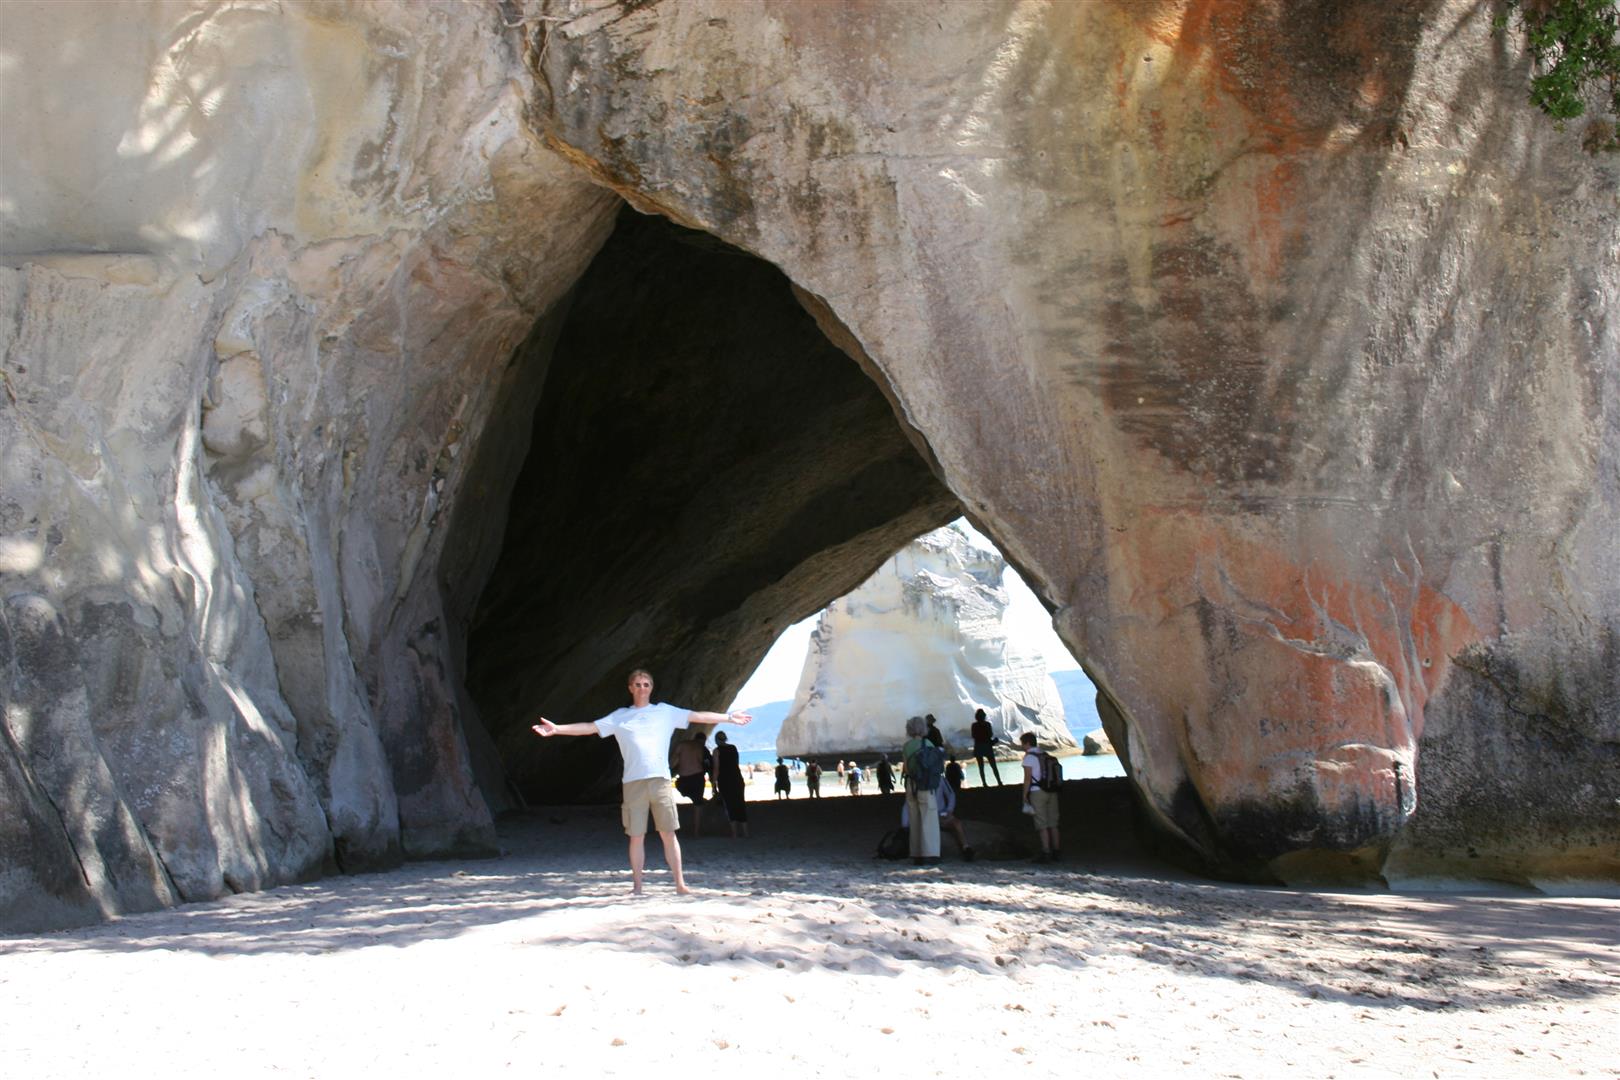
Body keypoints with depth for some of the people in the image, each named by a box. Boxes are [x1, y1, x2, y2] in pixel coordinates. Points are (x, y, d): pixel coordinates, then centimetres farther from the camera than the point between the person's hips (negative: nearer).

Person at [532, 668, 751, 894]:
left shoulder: (665, 711, 11)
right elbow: (590, 727, 7)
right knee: (636, 837, 2)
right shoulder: (619, 716, 11)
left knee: (668, 834, 0)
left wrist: (729, 717, 7)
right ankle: (637, 886, 10)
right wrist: (557, 728, -2)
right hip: (633, 782, 0)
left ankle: (680, 883, 4)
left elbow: (698, 716, 11)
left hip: (660, 780, 0)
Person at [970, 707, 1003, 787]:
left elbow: (973, 736, 0)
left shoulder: (974, 725, -5)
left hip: (978, 747, 0)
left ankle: (984, 783, -1)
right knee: (993, 766, 7)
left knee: (981, 767, 5)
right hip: (987, 746, 0)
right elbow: (991, 735, -3)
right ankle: (999, 782, 0)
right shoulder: (987, 724, -6)